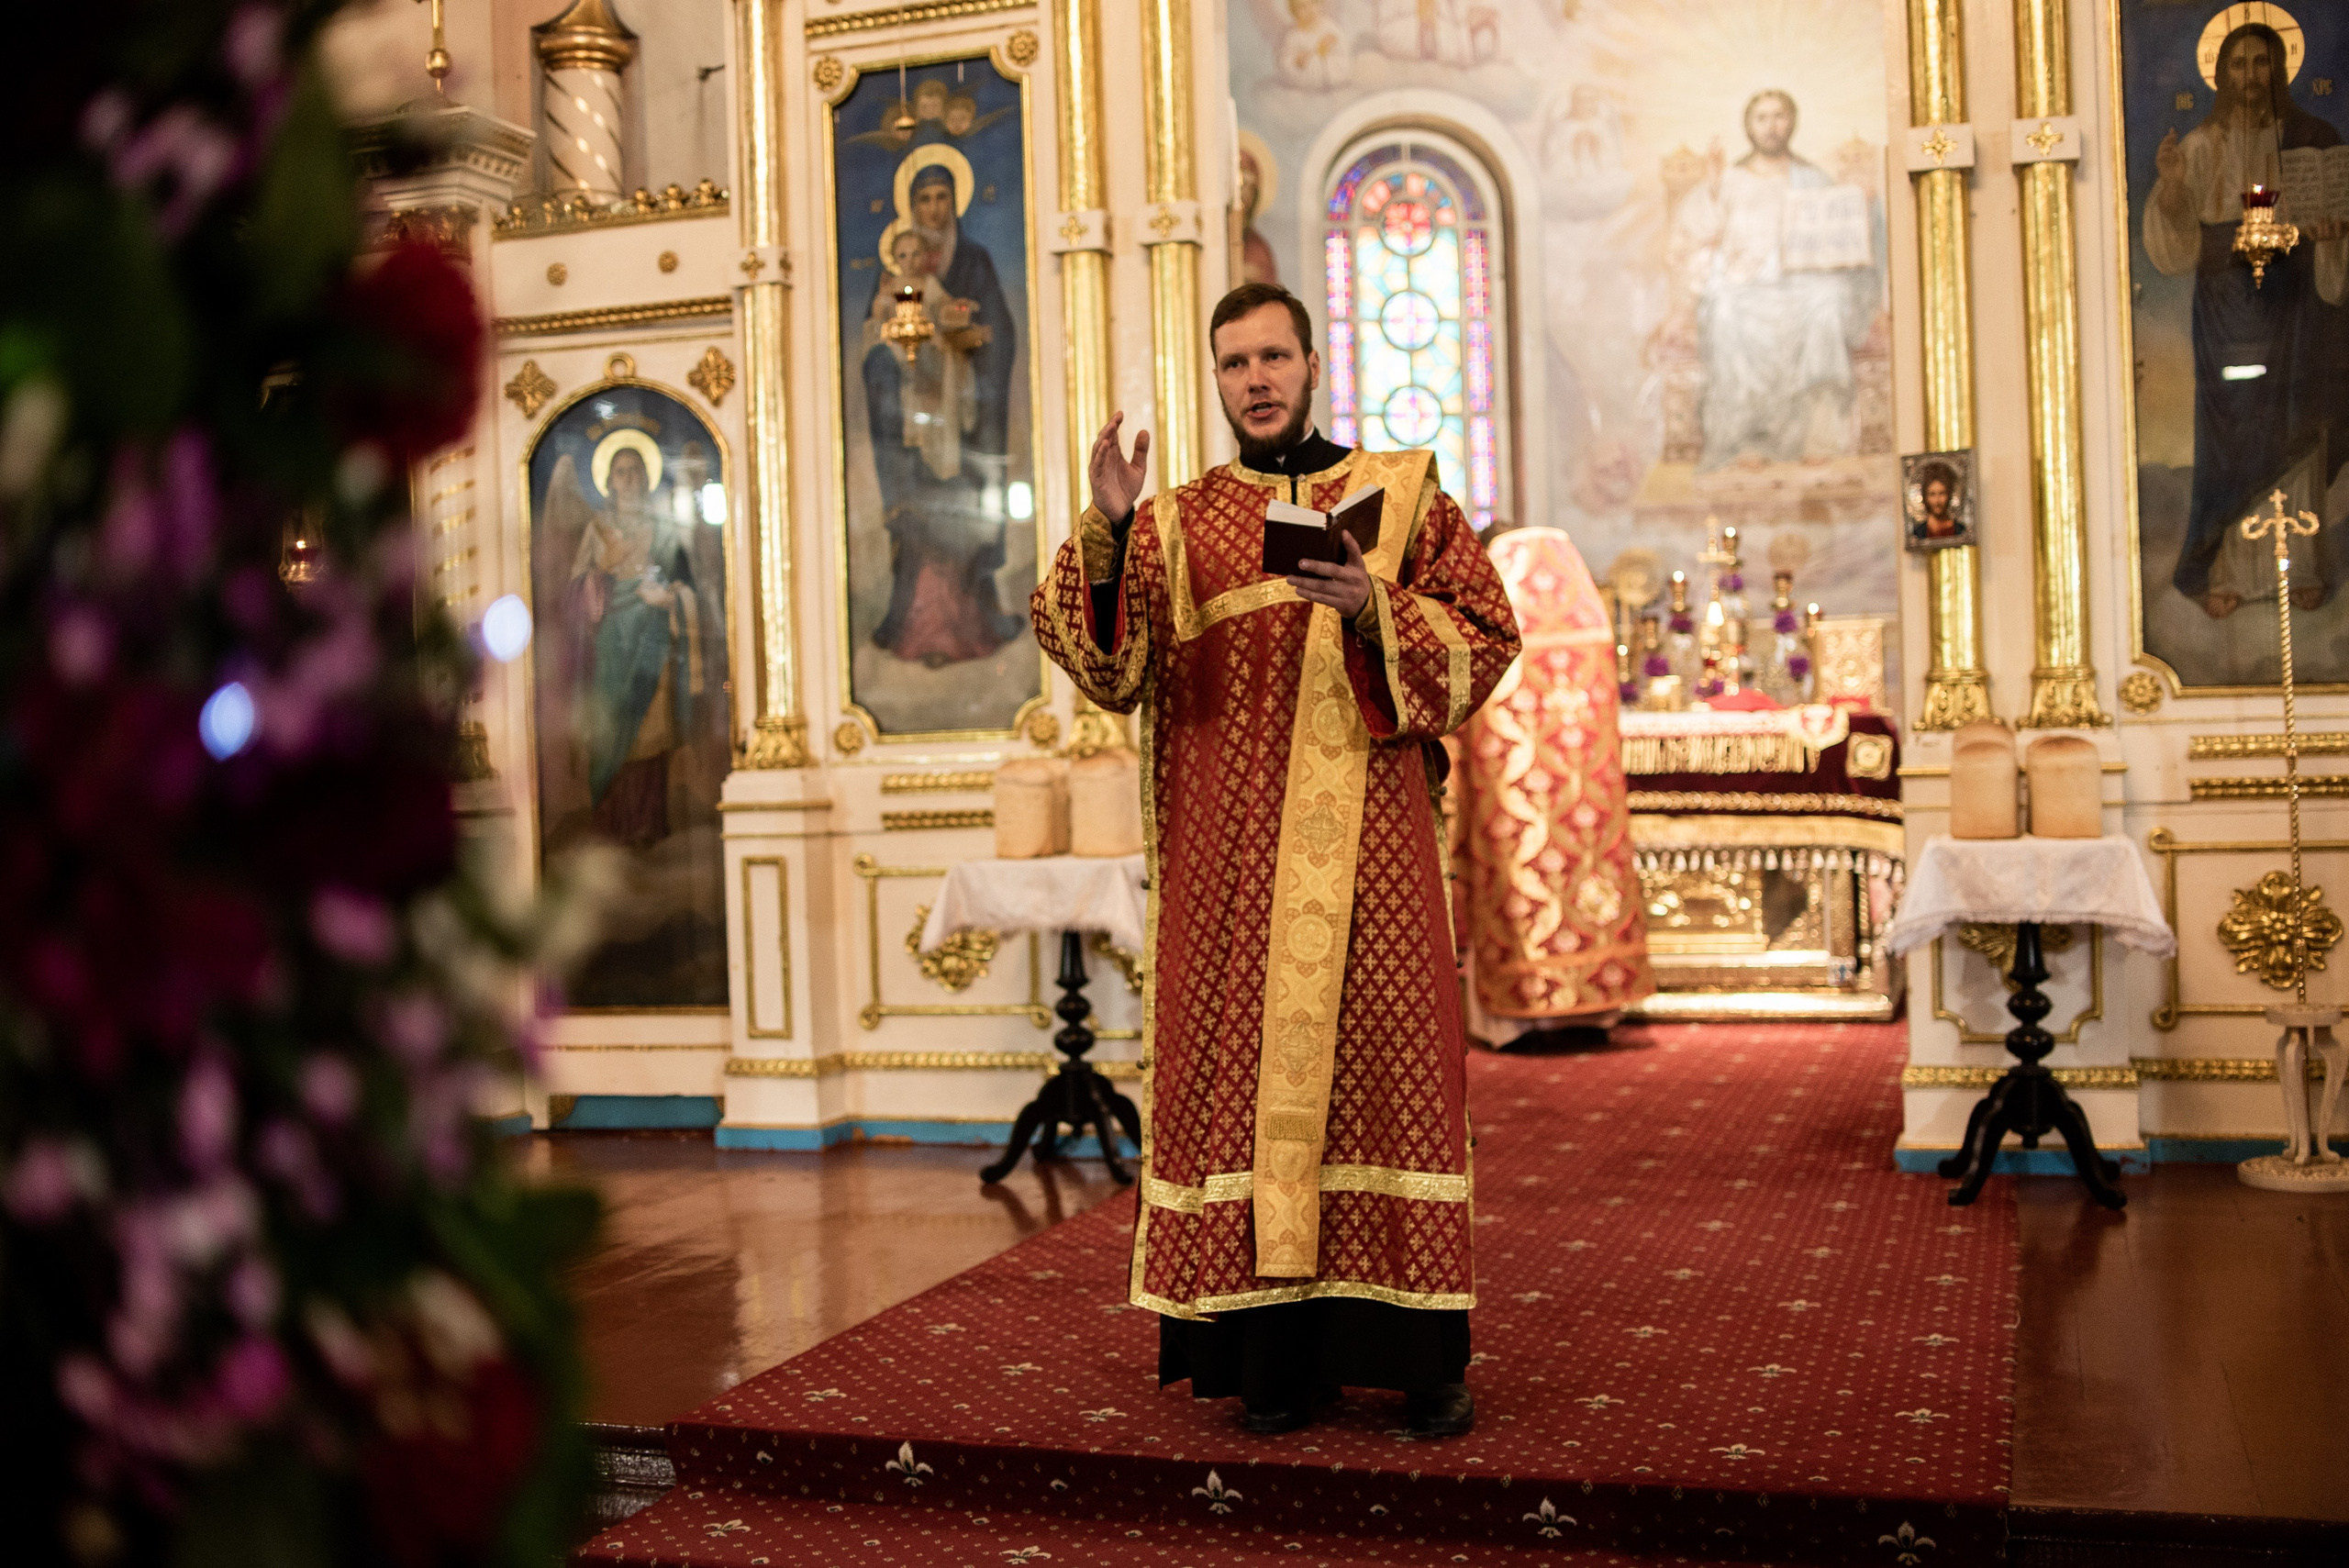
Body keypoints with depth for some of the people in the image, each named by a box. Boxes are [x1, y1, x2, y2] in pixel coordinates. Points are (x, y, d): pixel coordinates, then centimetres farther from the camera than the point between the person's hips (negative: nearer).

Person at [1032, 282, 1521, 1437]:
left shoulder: (1401, 493, 12)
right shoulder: (1174, 523, 13)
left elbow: (1486, 637, 4)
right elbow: (1106, 671, 0)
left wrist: (1376, 611, -12)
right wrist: (1105, 537, -15)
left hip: (1368, 844, -1)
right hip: (1228, 855, 1)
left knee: (1385, 1062, -3)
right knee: (1244, 1069, 0)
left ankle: (1423, 1352, 5)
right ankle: (1275, 1348, 8)